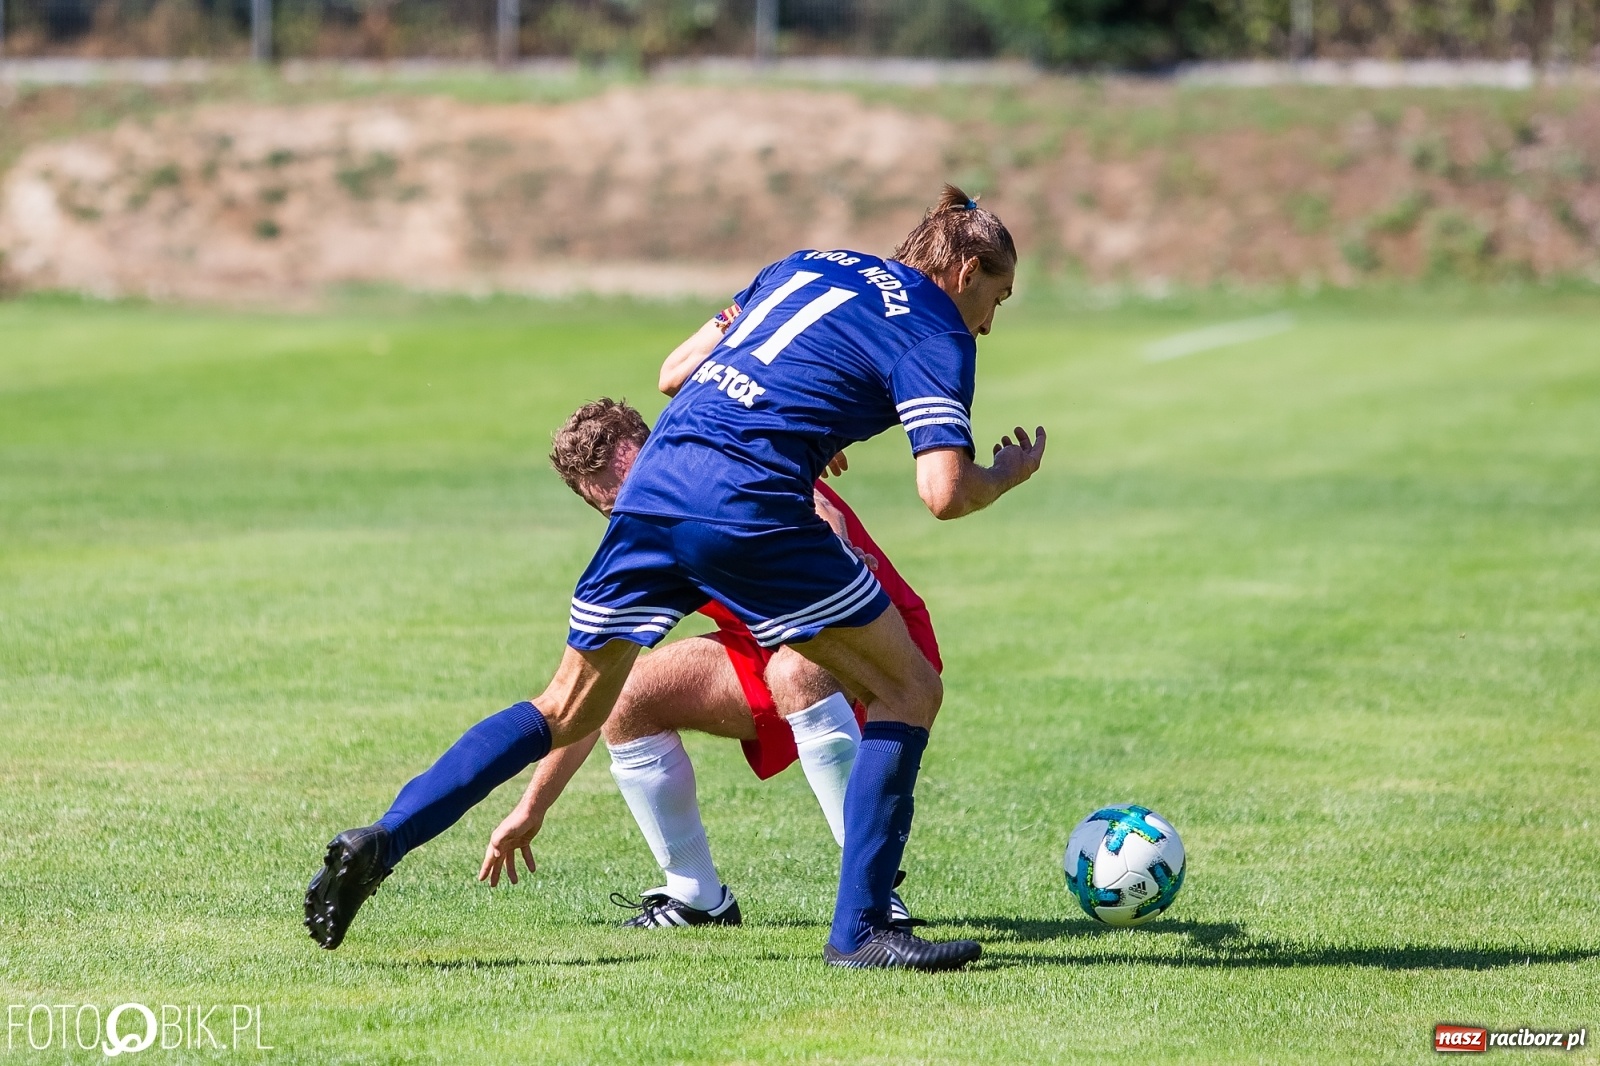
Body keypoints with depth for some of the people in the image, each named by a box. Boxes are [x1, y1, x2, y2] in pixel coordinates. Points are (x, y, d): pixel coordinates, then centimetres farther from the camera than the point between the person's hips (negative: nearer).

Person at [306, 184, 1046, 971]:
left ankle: (380, 840, 6)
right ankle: (858, 928, 1)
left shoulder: (808, 265, 26)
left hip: (651, 486, 7)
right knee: (908, 690, 8)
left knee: (568, 710, 19)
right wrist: (1010, 473, 15)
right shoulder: (936, 331, 5)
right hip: (749, 506, -7)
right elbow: (944, 493, -6)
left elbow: (681, 364, 29)